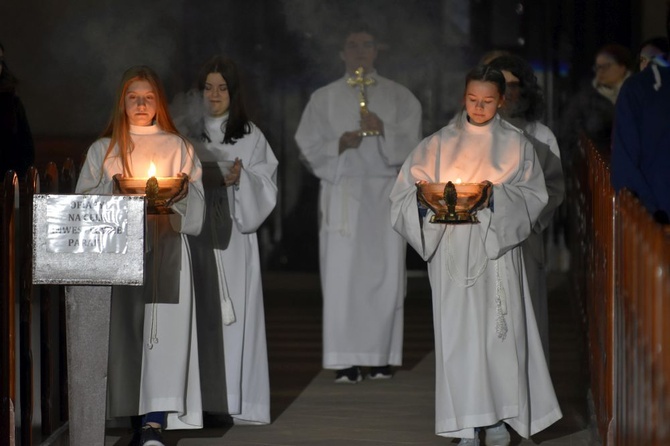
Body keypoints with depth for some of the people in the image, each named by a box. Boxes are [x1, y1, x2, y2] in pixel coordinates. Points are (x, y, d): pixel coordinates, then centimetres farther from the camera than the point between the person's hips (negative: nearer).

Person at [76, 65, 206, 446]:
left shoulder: (178, 148, 15)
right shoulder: (103, 150, 16)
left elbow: (195, 212, 10)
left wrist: (181, 191, -11)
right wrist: (111, 188, -9)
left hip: (166, 252, -1)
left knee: (164, 329, -13)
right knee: (123, 328, -7)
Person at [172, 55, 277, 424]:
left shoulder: (250, 136, 8)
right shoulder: (182, 131, 6)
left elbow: (267, 185, 5)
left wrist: (240, 178, -14)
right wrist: (200, 177, -15)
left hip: (234, 235, 1)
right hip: (192, 232, 0)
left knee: (235, 315, -2)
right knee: (197, 315, -5)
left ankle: (238, 400, 2)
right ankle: (198, 400, 0)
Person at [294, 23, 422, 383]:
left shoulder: (399, 97, 12)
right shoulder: (324, 98, 12)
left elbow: (410, 145, 4)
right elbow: (309, 148, 7)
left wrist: (383, 131, -14)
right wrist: (340, 144, -12)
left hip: (384, 195, 0)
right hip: (341, 194, 0)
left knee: (384, 276, -4)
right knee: (342, 276, -8)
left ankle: (382, 359, 1)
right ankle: (346, 362, -8)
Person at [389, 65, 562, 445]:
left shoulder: (515, 144, 7)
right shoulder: (441, 143, 9)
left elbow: (534, 195, -1)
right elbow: (406, 191, 5)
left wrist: (495, 197, -17)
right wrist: (424, 196, -17)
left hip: (497, 248, -1)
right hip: (452, 252, 1)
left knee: (498, 331, -2)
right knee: (459, 333, -4)